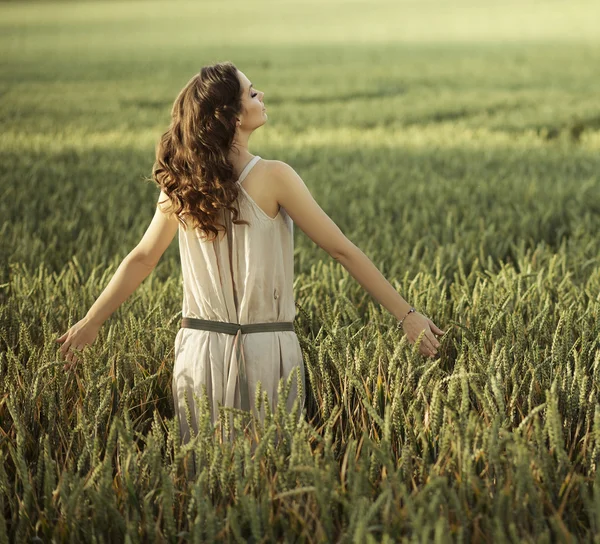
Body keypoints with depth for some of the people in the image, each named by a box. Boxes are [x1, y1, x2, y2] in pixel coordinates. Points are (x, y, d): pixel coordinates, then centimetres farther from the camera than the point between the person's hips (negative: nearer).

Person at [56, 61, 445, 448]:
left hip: (201, 347, 4)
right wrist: (406, 314, -5)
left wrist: (91, 322, 18)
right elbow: (342, 250, -10)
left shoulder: (181, 183, 0)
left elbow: (142, 259, 6)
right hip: (265, 348, -4)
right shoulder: (271, 176, -13)